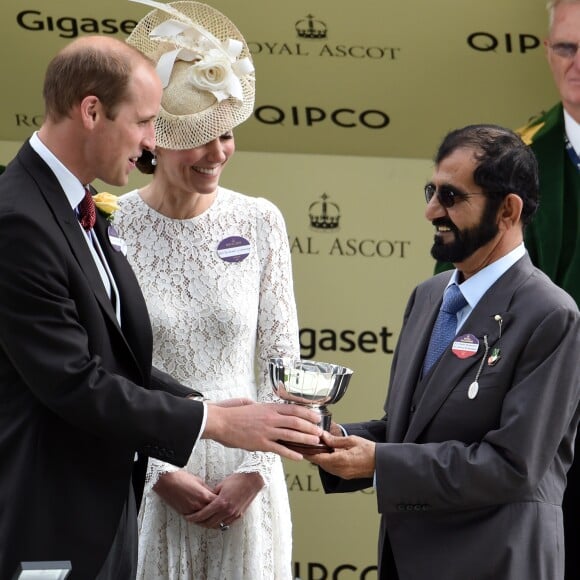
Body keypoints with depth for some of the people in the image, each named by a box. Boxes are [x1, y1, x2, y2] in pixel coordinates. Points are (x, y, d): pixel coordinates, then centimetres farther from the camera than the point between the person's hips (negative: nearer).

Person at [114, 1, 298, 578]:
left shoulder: (259, 222, 1)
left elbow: (283, 361, 4)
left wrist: (255, 471, -5)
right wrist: (160, 474, -10)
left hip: (245, 484, 2)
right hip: (143, 480, -2)